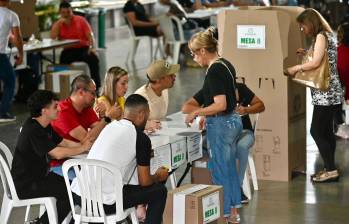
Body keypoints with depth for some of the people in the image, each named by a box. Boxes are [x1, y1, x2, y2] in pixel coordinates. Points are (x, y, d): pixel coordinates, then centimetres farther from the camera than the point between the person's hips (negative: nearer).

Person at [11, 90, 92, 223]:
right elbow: (58, 153, -28)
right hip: (26, 186, -10)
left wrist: (88, 145, -4)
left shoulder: (44, 127, 7)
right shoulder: (33, 130, -24)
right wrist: (83, 148, -15)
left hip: (39, 175, 10)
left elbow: (65, 143, 9)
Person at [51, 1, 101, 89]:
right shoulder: (58, 24, 9)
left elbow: (90, 35, 1)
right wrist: (60, 22, -11)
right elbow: (53, 37, -9)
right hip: (68, 51, 0)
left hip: (83, 48, 0)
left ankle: (97, 87, -25)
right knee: (63, 59, -33)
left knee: (93, 59, -30)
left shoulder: (80, 20, 6)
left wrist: (92, 47, -17)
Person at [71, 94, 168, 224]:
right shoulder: (141, 138, -7)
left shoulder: (110, 126, 14)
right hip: (104, 204, -7)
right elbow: (144, 181, -2)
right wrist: (159, 176, 19)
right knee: (159, 190, 10)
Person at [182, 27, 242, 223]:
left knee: (219, 170, 2)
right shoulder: (226, 65, 9)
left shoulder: (214, 71, -20)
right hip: (233, 121, 10)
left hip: (221, 124, -10)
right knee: (230, 168, 18)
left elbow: (220, 105, -25)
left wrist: (196, 112, -14)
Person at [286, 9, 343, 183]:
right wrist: (306, 54, 11)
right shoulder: (326, 35, 18)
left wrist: (296, 68, -9)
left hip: (325, 94, -10)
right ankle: (329, 169, 16)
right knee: (326, 131, 12)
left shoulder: (321, 36, -11)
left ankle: (331, 170, -7)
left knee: (316, 131, -8)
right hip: (329, 94, 10)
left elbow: (315, 63, -21)